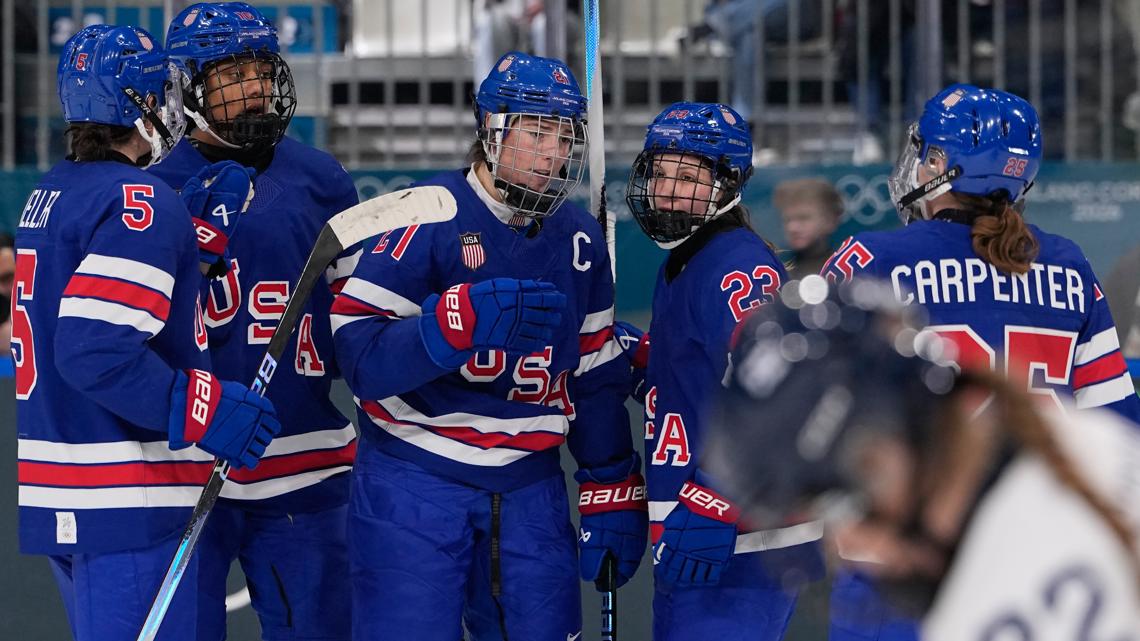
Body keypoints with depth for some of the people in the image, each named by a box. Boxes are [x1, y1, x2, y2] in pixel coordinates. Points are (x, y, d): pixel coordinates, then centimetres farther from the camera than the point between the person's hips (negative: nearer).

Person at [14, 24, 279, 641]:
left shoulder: (48, 196, 14)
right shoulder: (138, 202, -15)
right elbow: (95, 351, -24)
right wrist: (206, 409, -19)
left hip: (55, 496, 10)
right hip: (126, 506, -10)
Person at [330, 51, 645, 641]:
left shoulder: (579, 239, 8)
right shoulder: (426, 217, -11)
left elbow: (597, 378, 15)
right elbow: (358, 352, -19)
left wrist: (613, 497, 11)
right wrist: (460, 323, -33)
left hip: (529, 490, 5)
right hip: (413, 482, -5)